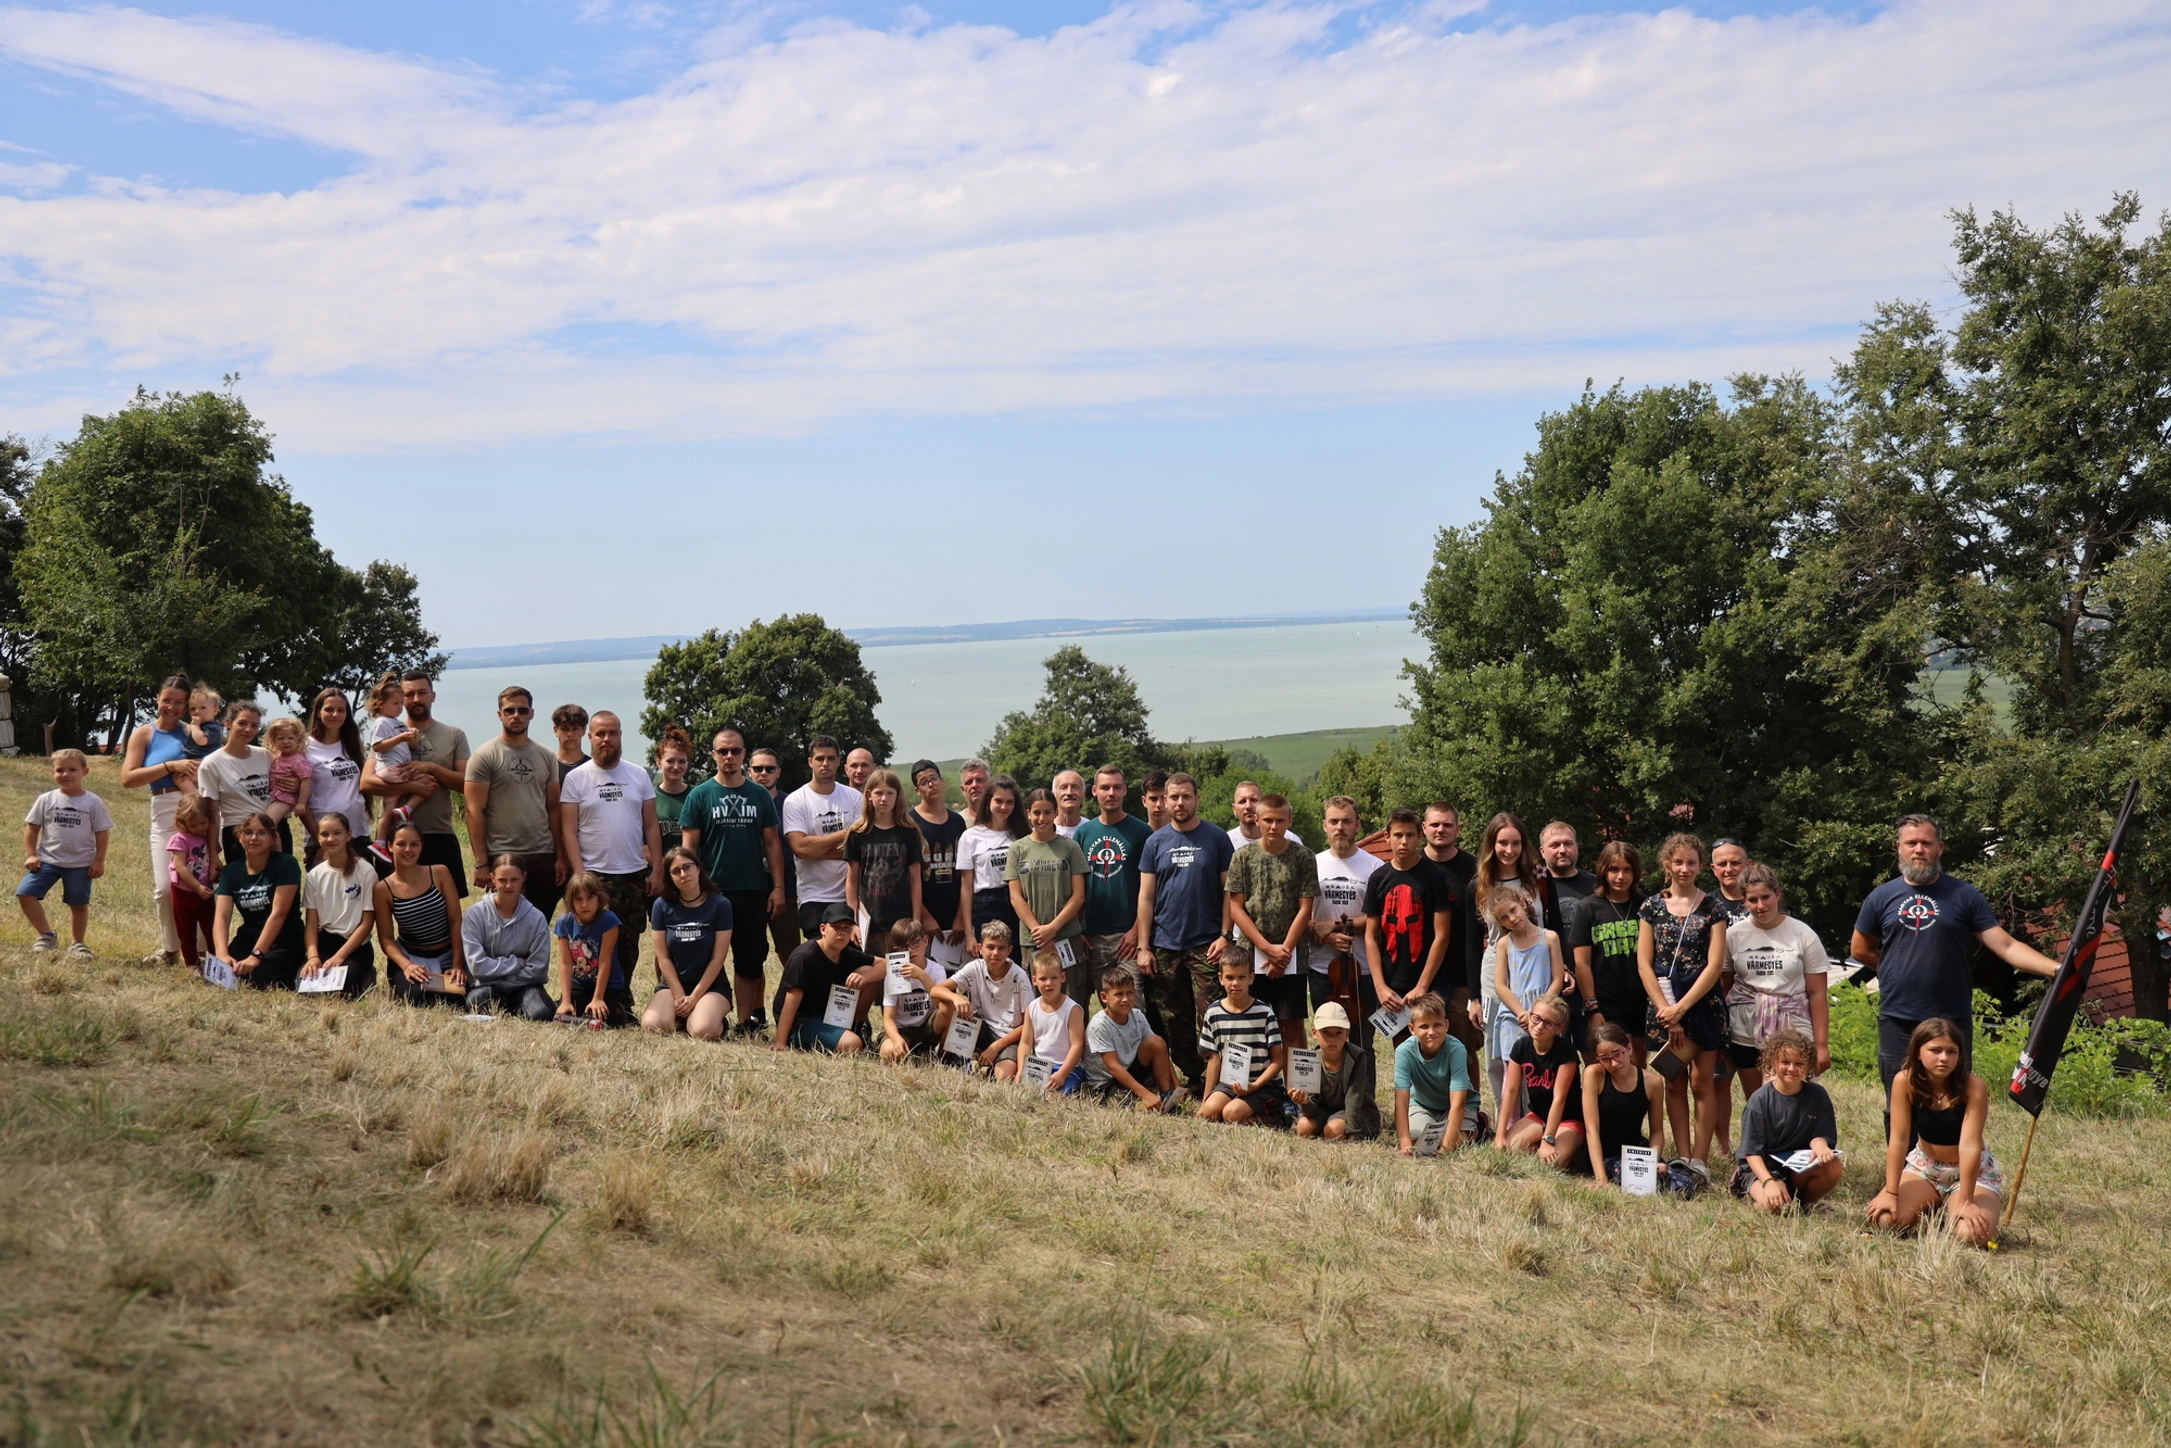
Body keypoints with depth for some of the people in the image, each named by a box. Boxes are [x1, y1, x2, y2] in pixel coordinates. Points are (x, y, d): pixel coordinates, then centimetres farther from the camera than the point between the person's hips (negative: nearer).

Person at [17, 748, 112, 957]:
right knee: (25, 893, -11)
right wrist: (30, 855, -3)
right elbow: (32, 827, 5)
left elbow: (102, 832, -1)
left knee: (79, 905, 8)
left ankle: (76, 943, 26)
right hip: (47, 860, 1)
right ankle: (47, 936, 3)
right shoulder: (46, 800, -1)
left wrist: (99, 861, -4)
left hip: (80, 864, -1)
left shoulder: (93, 803, -4)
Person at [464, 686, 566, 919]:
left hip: (543, 856, 4)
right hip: (502, 856, -4)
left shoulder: (546, 757, 11)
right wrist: (481, 862, -11)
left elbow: (553, 809, 11)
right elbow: (475, 812, -6)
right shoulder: (485, 756, -3)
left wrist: (560, 855, 4)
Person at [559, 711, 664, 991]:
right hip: (595, 876, -3)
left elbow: (651, 826, 8)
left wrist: (657, 870, 1)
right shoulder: (576, 778, 0)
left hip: (636, 874, 3)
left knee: (629, 946, 9)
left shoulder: (639, 775, 8)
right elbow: (568, 831, -3)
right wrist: (579, 874, -12)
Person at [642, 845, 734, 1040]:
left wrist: (694, 997, -11)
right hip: (672, 983, 2)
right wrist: (680, 997, -9)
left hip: (710, 984, -2)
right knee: (652, 1026, -26)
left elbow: (718, 958, -8)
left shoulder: (720, 905, -8)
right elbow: (663, 957, -3)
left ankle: (718, 1017, 6)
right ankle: (681, 1017, 7)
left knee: (703, 1031, -31)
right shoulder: (662, 906, -3)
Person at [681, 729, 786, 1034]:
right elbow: (689, 846, -1)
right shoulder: (700, 795, 1)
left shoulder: (760, 795, 7)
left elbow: (772, 843, 8)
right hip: (711, 891, -2)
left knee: (750, 959, 5)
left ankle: (746, 1021, 13)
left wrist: (778, 887, 1)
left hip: (753, 892, 2)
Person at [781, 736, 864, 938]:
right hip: (815, 899, -2)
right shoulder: (795, 801, -2)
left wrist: (818, 849, -10)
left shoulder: (854, 797, 7)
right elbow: (801, 847, -14)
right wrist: (845, 833, -8)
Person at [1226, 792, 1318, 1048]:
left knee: (1293, 1026, 2)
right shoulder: (1243, 857, 4)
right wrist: (1268, 948, -8)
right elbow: (1235, 908, 0)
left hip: (1292, 957, -1)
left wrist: (1283, 951, -9)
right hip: (1250, 956, 1)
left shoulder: (1303, 857, 2)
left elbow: (1305, 909, -1)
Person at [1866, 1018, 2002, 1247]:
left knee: (1972, 1234, -27)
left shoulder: (1973, 1086, -25)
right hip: (1923, 1165, 2)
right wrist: (1890, 1193, -20)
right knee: (1885, 1220, -18)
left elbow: (1969, 1145, -27)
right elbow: (1898, 1139, -18)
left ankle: (1948, 1210, 10)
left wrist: (1965, 1202, -29)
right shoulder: (1905, 1081, -19)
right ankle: (1932, 1207, 15)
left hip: (1972, 1171, -2)